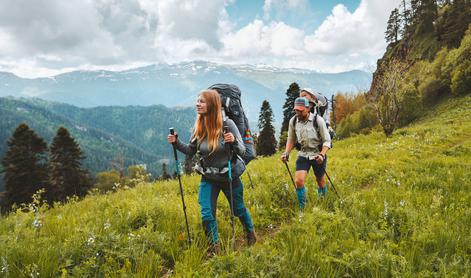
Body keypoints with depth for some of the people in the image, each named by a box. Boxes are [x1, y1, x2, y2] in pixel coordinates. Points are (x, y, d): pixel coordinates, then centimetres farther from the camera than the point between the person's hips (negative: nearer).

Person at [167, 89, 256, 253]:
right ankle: (215, 246, 21)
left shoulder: (227, 124, -19)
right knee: (206, 214, -2)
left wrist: (234, 141, -37)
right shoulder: (199, 126, -7)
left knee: (238, 209, 17)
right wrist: (176, 143, -12)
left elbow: (242, 151, -17)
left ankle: (251, 234, 47)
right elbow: (191, 151, 4)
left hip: (230, 176, -3)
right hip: (208, 178, 3)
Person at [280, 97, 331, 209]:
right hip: (303, 154, 2)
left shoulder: (318, 120, -17)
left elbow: (327, 140, -11)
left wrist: (322, 155, -25)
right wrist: (286, 153, -5)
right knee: (299, 181, -14)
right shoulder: (293, 121, -6)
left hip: (318, 154, -2)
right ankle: (302, 208, 4)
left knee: (320, 182, 15)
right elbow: (291, 139, 9)